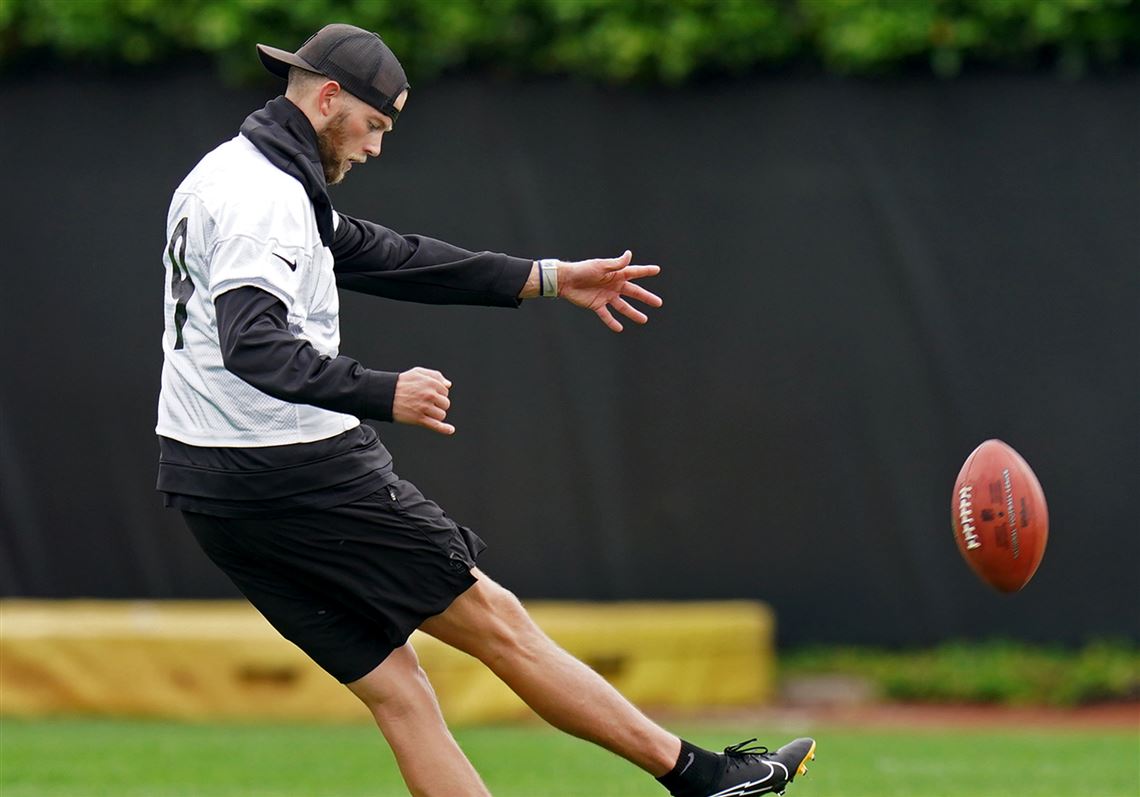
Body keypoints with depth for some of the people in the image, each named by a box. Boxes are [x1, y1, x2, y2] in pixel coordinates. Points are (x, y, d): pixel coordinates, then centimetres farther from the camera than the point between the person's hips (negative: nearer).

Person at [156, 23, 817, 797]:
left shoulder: (231, 178, 18)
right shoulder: (265, 193, -15)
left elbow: (381, 256, 21)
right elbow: (253, 346, -29)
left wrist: (548, 278, 21)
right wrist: (382, 394, -35)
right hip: (297, 472, -9)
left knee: (397, 687, 8)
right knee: (492, 617, 0)